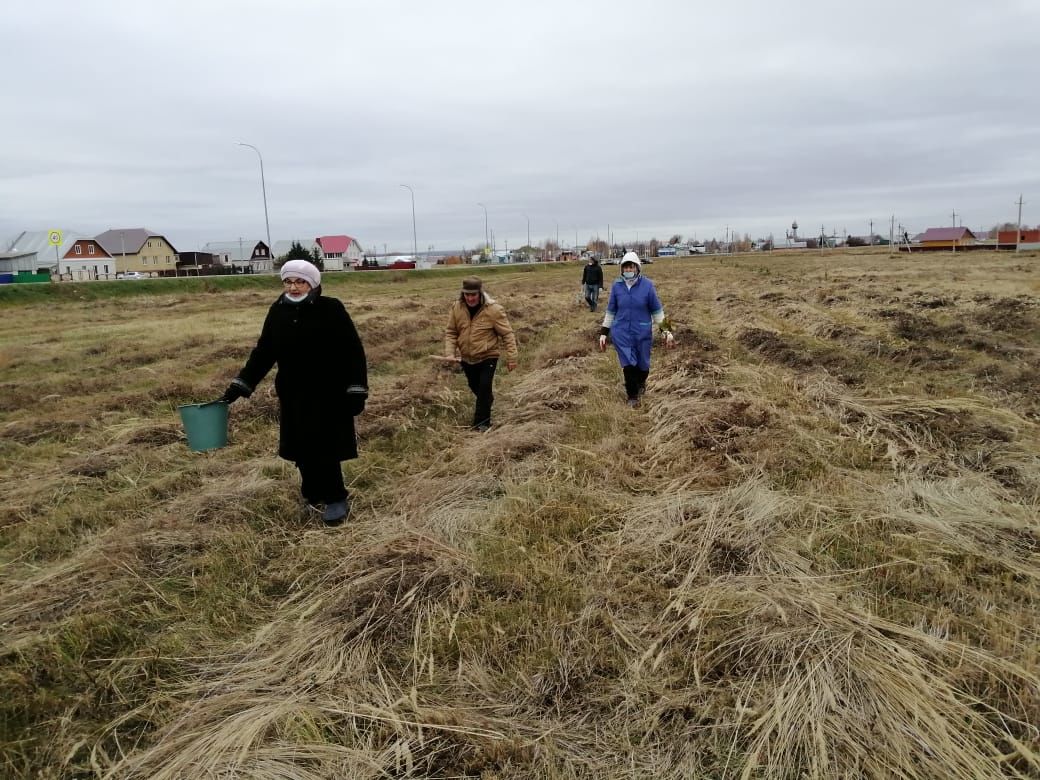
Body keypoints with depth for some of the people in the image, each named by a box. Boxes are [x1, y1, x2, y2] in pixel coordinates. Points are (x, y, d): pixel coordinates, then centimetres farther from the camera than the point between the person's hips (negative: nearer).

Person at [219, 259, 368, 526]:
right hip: (292, 395, 5)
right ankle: (313, 494, 29)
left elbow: (353, 351, -10)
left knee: (324, 448, -2)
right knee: (301, 449, 11)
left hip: (328, 394, -5)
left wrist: (357, 390, -15)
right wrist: (240, 385, 3)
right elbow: (263, 352, 9)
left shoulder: (331, 309, -11)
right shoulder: (278, 311, 3)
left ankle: (336, 499, 15)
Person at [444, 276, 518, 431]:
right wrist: (450, 353, -13)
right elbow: (450, 332, 0)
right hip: (466, 357, 5)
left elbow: (507, 334, -14)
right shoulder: (456, 308, -9)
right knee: (474, 387, 22)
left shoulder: (493, 309, -20)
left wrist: (511, 357, -15)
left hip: (488, 356, -5)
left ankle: (482, 422, 0)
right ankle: (486, 402, 52)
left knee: (484, 387, -11)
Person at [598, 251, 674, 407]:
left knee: (642, 364, 13)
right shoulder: (616, 286, -3)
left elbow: (657, 310, 0)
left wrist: (666, 331, -3)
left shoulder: (647, 285, -8)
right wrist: (603, 333, 7)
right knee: (628, 365, -4)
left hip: (642, 332, 0)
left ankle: (641, 383, 48)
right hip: (622, 333, 0)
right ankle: (632, 396, 17)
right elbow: (610, 311, 7)